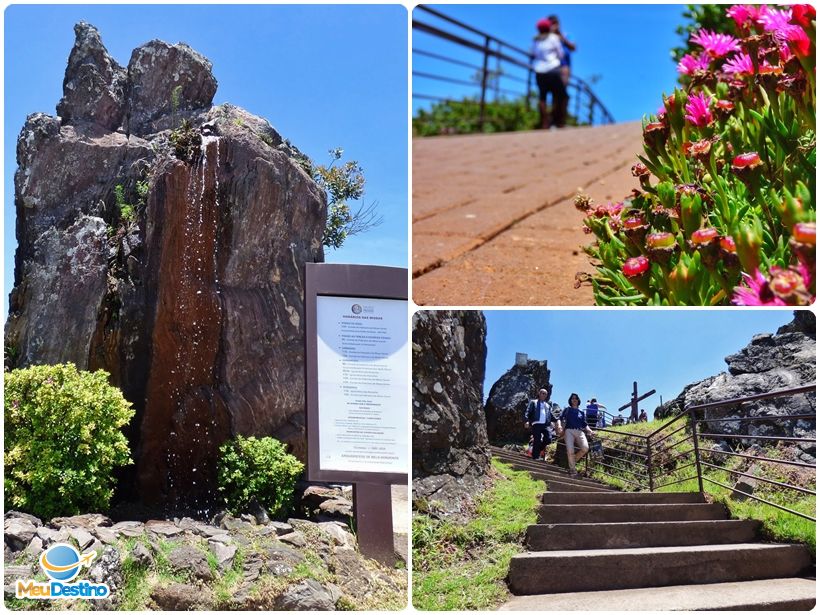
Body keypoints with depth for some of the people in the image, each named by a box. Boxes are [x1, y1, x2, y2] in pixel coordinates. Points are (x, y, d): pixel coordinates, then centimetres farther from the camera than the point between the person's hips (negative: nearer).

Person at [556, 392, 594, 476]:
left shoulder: (582, 412, 24)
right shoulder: (567, 409, 18)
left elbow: (584, 424, 19)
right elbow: (560, 418, 7)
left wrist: (589, 430, 0)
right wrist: (559, 425, -14)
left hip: (580, 432, 2)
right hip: (569, 431, -2)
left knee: (585, 448, -23)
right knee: (570, 450, -21)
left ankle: (574, 460, 1)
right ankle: (572, 469, -9)